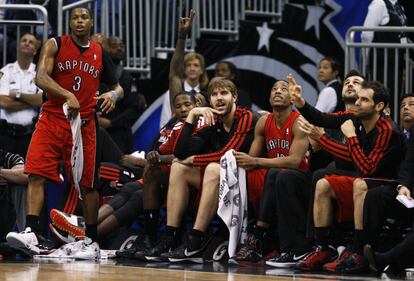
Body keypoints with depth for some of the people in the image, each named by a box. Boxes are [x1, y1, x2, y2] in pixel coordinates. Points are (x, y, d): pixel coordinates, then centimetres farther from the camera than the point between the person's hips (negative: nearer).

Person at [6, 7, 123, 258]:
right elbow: (41, 78, -13)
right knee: (36, 174, -15)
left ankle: (92, 241, 14)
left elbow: (118, 86, 19)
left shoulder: (101, 53, 10)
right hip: (52, 119, -2)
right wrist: (67, 96, -28)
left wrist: (113, 94, -6)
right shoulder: (55, 45, 1)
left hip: (83, 124, 2)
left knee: (87, 184, 3)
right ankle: (32, 235, -21)